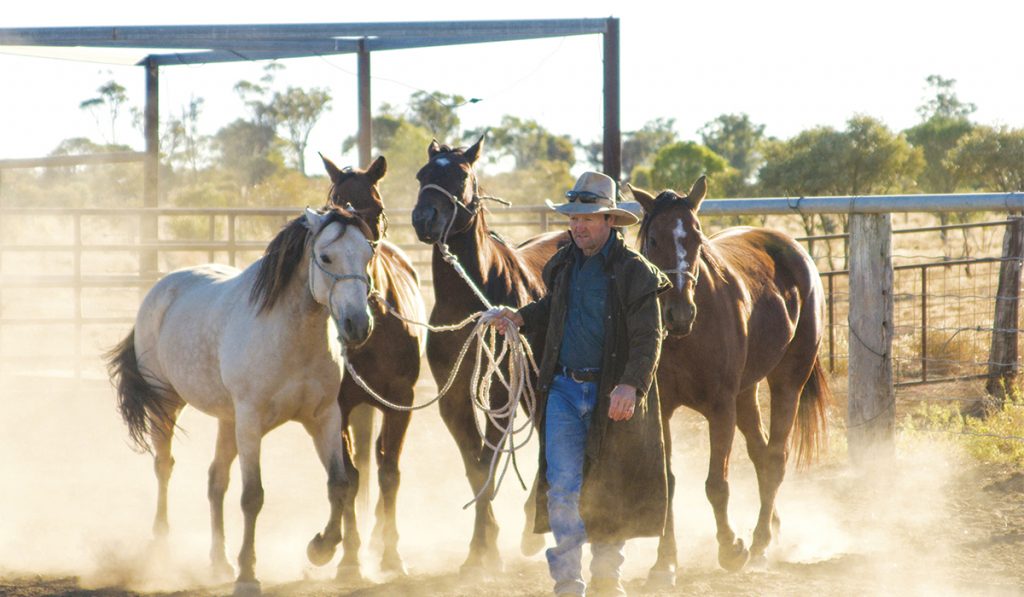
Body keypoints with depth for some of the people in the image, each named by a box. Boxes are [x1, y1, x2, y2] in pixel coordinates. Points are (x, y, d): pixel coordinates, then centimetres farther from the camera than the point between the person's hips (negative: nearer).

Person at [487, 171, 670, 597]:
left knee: (610, 492, 8)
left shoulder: (635, 272, -10)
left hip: (611, 396, -4)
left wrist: (631, 384, -29)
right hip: (564, 389, 4)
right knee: (561, 487, -6)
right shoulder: (564, 266, 7)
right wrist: (520, 318, 10)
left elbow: (648, 339, -16)